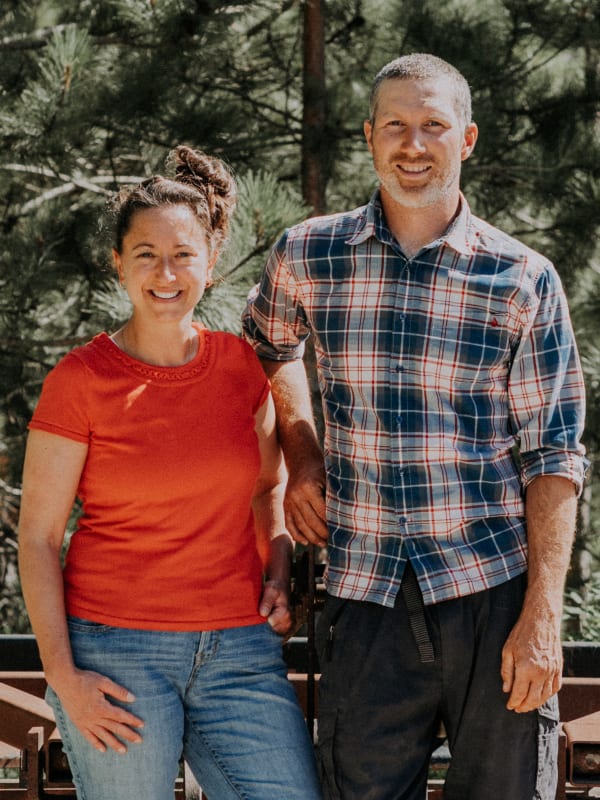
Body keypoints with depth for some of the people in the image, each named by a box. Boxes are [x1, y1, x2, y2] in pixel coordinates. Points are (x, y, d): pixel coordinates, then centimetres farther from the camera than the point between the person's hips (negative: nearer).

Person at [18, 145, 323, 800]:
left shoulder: (241, 365, 7)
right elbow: (37, 536, -3)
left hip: (239, 649, 3)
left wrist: (278, 573, 5)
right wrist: (62, 675, -9)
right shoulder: (81, 379, -4)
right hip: (115, 655, -3)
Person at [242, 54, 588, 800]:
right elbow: (269, 347, 28)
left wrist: (543, 616, -9)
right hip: (366, 601, 2)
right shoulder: (307, 256, 5)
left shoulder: (524, 282, -1)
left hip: (492, 593, -1)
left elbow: (553, 456, -1)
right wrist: (302, 457, 11)